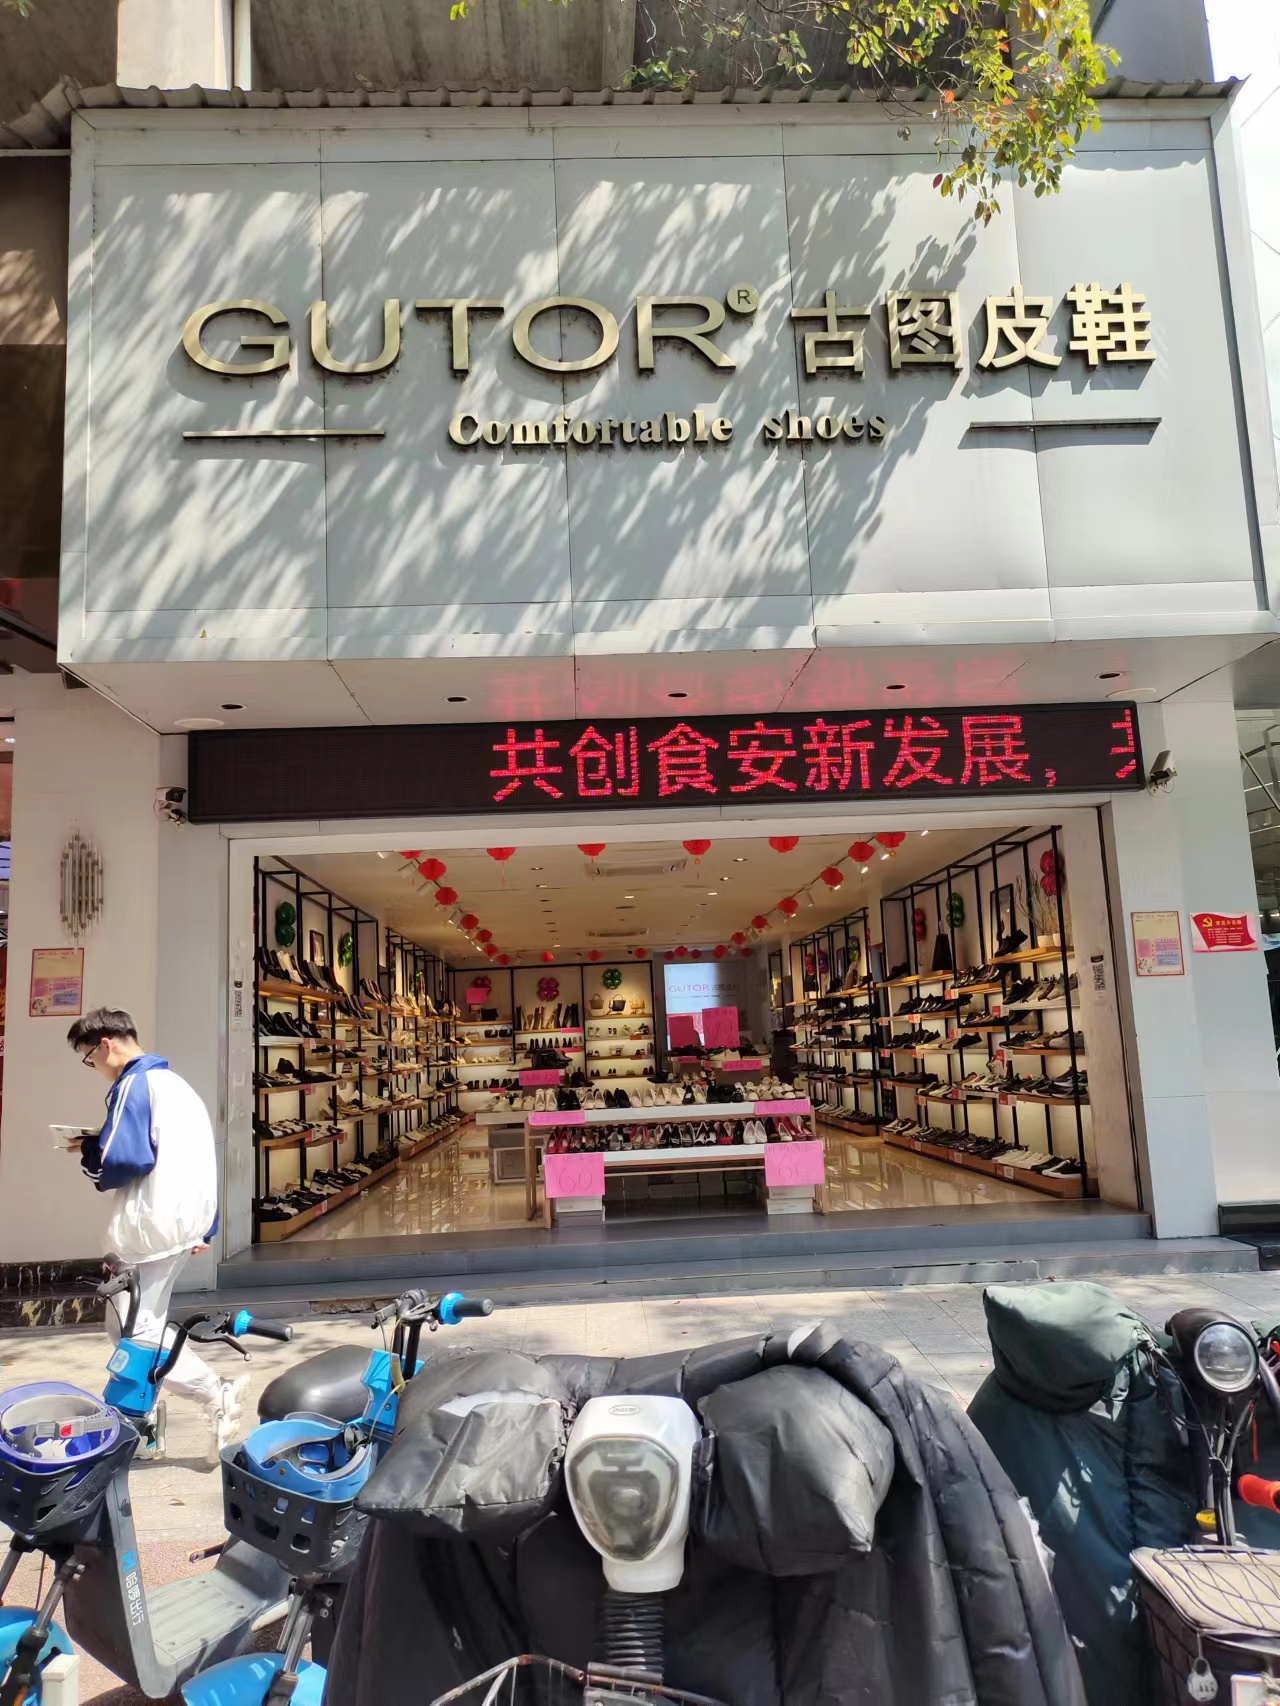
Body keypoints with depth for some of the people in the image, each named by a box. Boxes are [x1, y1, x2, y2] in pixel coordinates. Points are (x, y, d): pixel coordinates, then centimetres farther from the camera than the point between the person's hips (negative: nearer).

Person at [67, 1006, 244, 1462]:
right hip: (187, 1219, 10)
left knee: (129, 1326, -3)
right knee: (144, 1320, 18)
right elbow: (198, 1161, 19)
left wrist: (86, 1151, 0)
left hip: (153, 1224, -10)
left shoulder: (133, 1085, -12)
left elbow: (121, 1160, -22)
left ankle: (218, 1395, -8)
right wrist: (202, 1228, 21)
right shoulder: (176, 1084, 17)